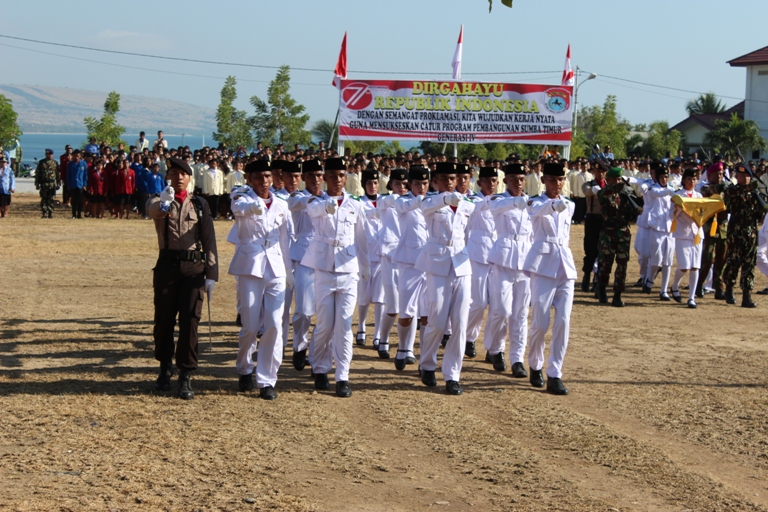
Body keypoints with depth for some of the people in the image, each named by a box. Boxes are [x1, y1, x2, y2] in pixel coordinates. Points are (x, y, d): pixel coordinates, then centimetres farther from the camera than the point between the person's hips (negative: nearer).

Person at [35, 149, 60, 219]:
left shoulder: (55, 163, 9)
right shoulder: (41, 163, 5)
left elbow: (58, 174, 14)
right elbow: (37, 173, 5)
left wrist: (58, 183, 10)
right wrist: (37, 183, 0)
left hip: (52, 183, 1)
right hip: (43, 183, -1)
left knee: (51, 199, 1)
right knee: (44, 199, -3)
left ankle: (50, 213, 7)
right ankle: (44, 213, -1)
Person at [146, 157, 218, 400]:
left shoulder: (199, 205, 10)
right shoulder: (159, 202, 6)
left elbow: (209, 241, 7)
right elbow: (152, 210, -21)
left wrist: (211, 274, -3)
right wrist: (162, 205, -45)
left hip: (193, 268, 0)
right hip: (167, 267, 0)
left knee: (190, 321, -5)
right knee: (164, 320, 6)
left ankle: (185, 377, 1)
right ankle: (165, 367, 27)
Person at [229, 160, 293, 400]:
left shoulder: (281, 205, 12)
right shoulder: (243, 199, -1)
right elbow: (239, 208, -27)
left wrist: (288, 271, 19)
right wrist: (253, 206, -50)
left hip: (276, 270, 3)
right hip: (250, 267, -3)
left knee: (274, 326, -6)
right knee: (250, 326, -1)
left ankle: (266, 380, 3)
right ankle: (245, 370, 25)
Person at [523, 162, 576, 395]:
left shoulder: (569, 206, 13)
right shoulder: (535, 204, -3)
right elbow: (541, 209, -29)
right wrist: (555, 205, -49)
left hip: (565, 266, 4)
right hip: (543, 264, -4)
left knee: (563, 322, -4)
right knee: (540, 322, -5)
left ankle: (555, 375, 1)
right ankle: (535, 366, 19)